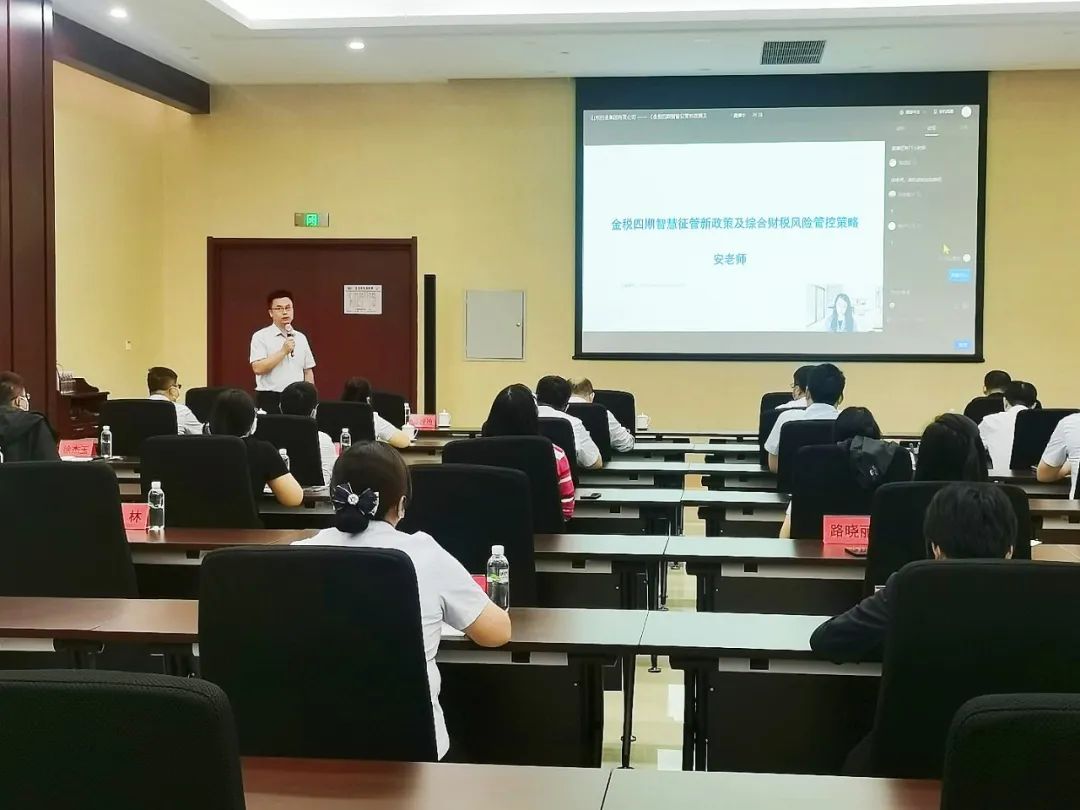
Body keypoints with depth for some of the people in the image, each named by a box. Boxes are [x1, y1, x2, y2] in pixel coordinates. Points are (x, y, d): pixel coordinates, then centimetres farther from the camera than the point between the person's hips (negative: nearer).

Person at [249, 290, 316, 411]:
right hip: (270, 399, -4)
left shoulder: (301, 338, 13)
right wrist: (283, 351, -17)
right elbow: (258, 368, -15)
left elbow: (308, 371, 15)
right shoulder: (260, 337, -2)